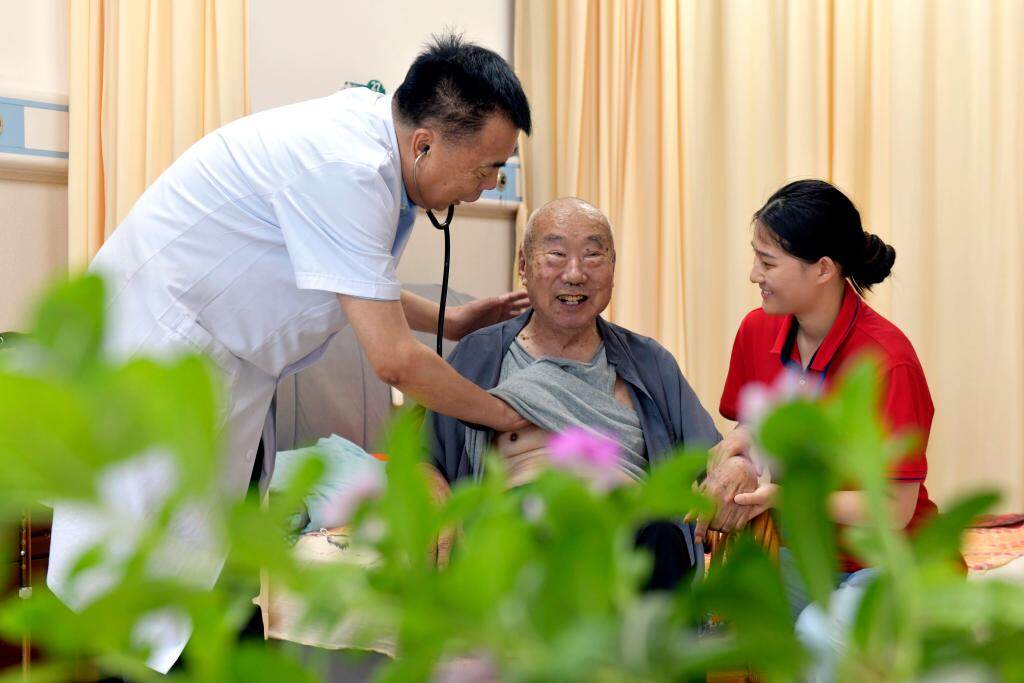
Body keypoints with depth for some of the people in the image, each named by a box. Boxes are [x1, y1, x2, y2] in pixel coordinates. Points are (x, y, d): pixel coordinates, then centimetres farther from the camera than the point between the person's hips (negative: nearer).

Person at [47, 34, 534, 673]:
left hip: (224, 364, 10)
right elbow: (394, 360, -24)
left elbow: (360, 284, 19)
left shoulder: (371, 125, 1)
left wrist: (453, 322, 17)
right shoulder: (347, 170, -28)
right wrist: (509, 415, -10)